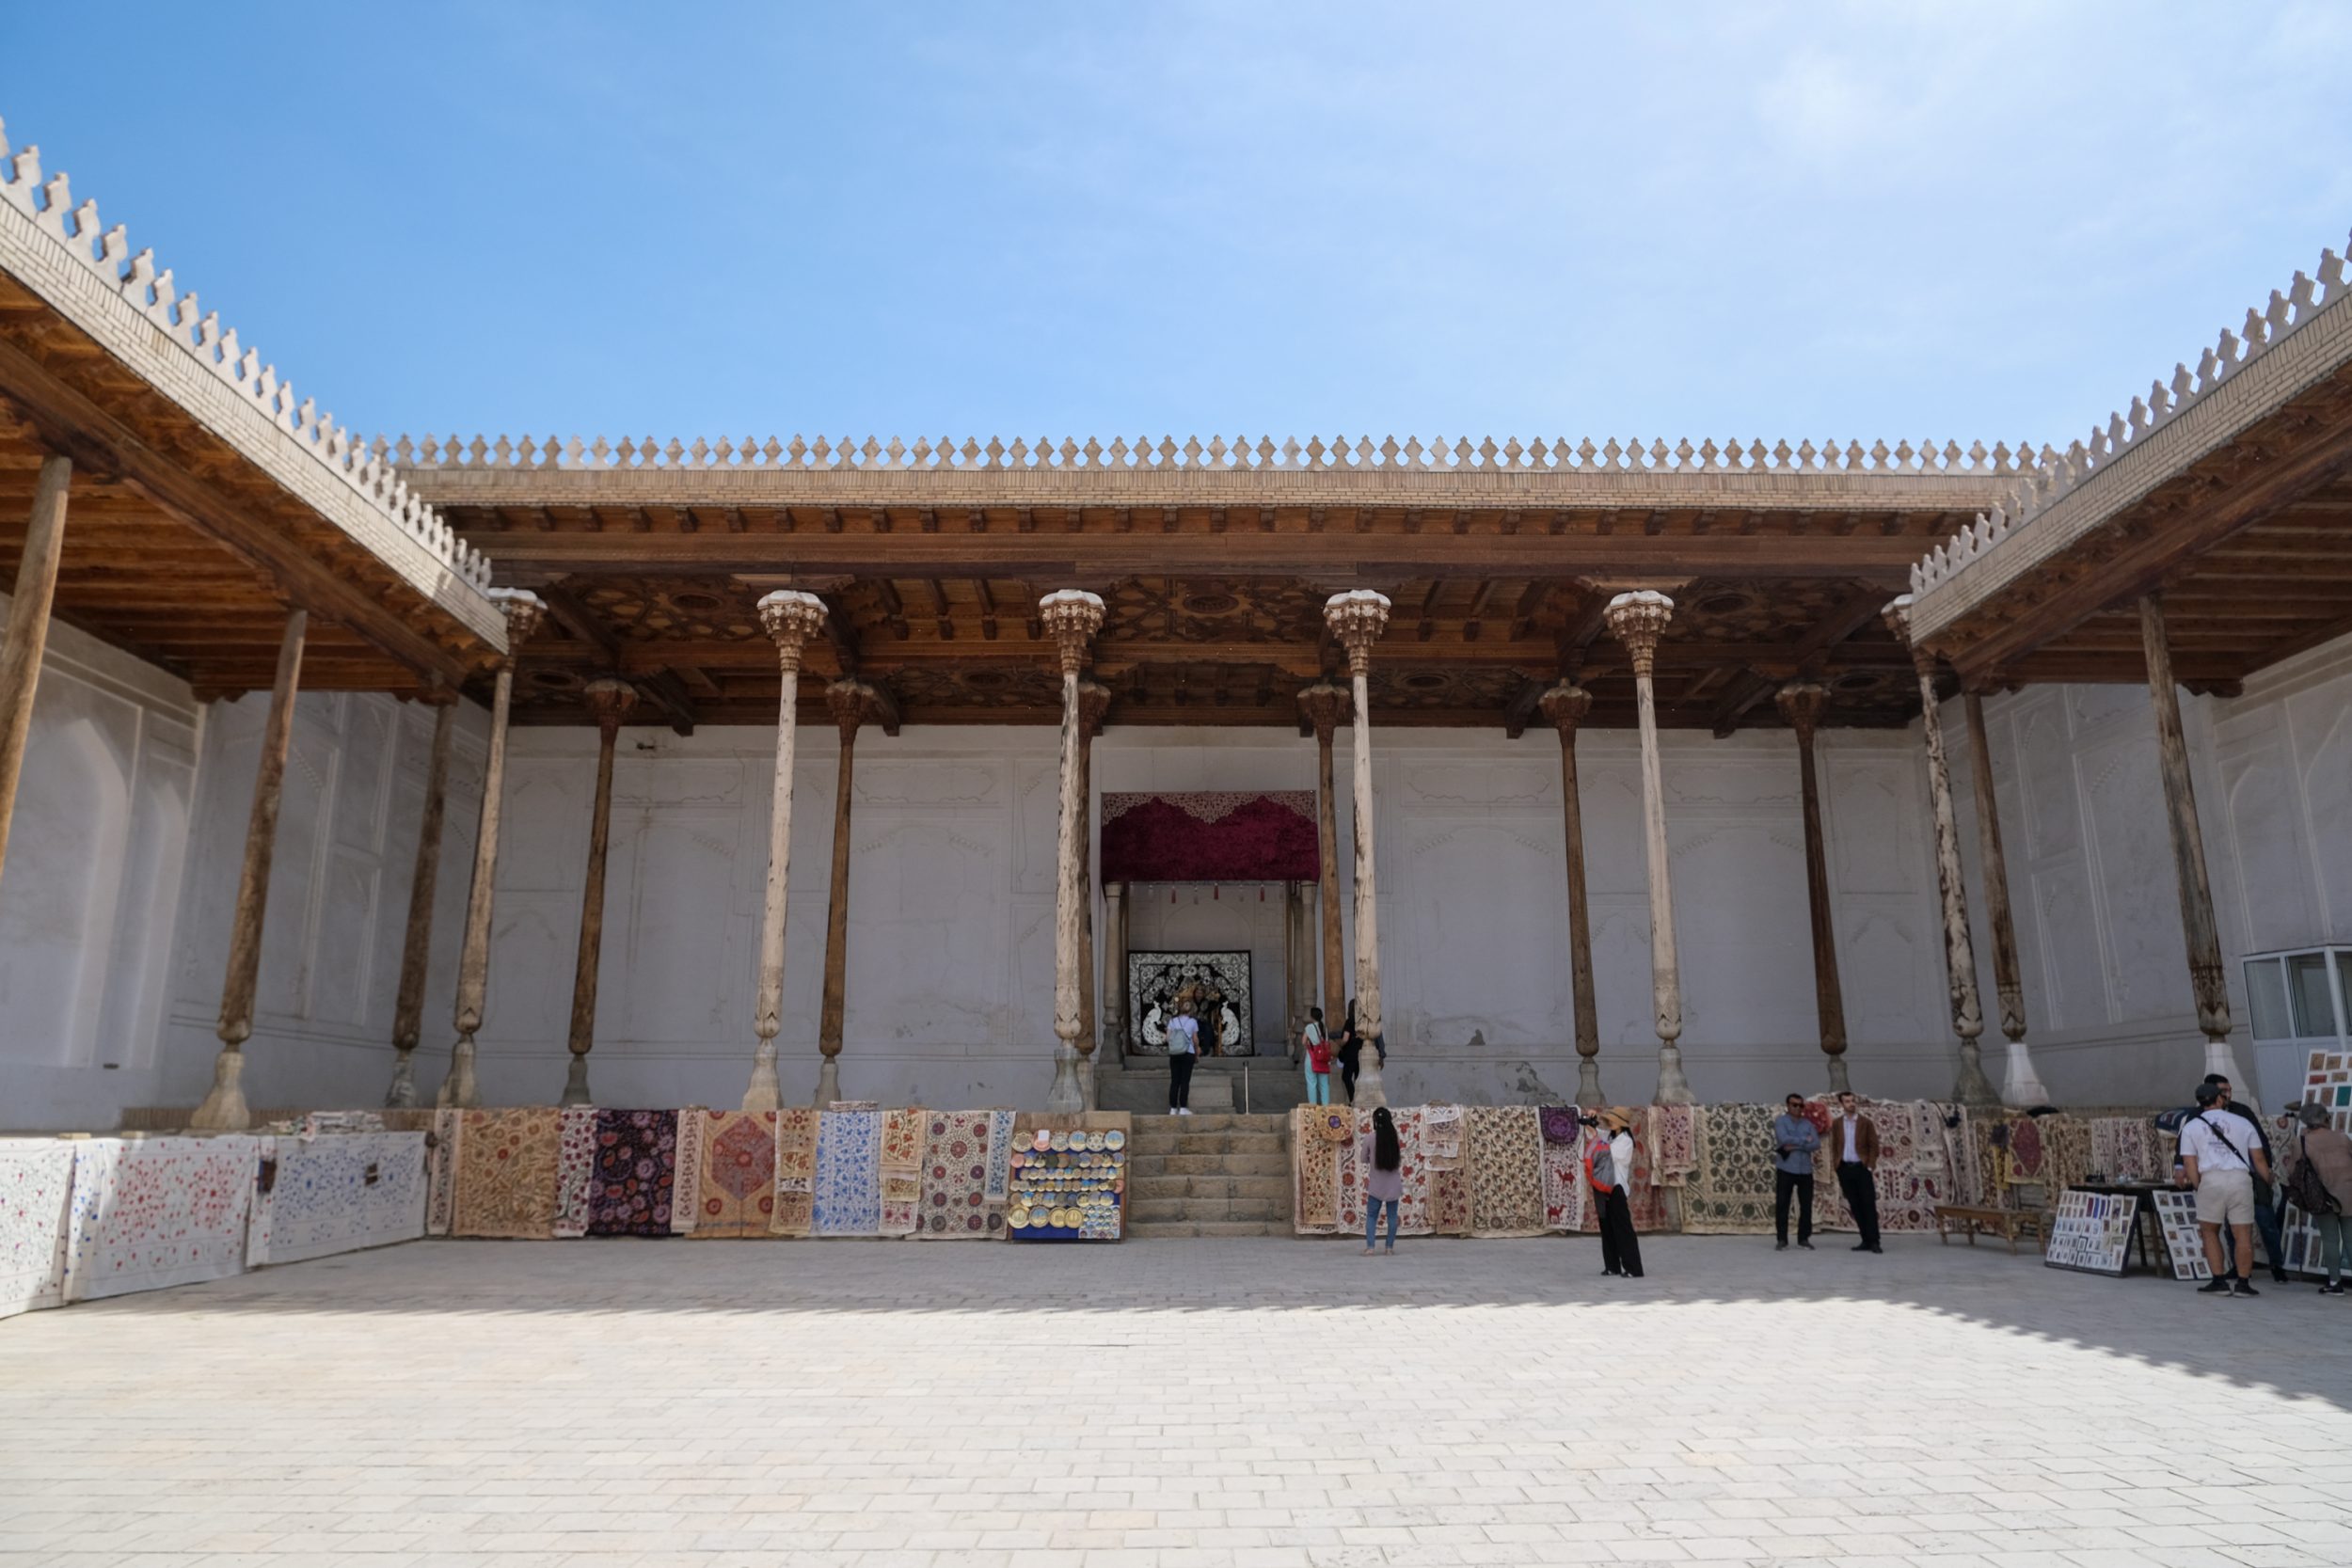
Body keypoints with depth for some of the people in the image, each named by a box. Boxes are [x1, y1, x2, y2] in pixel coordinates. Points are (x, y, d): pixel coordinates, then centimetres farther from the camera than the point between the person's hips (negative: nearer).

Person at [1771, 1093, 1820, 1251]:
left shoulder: (1808, 1124, 10)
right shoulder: (1780, 1121, 0)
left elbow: (1816, 1144, -4)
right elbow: (1784, 1139, -17)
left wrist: (1795, 1146, -13)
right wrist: (1804, 1140, -7)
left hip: (1805, 1170, 3)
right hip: (1785, 1169, -3)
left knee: (1806, 1205, 6)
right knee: (1782, 1205, -2)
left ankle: (1804, 1238, 17)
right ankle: (1782, 1239, 4)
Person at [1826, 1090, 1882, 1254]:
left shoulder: (1865, 1122, 0)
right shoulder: (1836, 1124, 7)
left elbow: (1874, 1146, -1)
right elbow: (1834, 1146, 8)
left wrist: (1870, 1167, -9)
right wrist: (1837, 1168, 1)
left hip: (1862, 1168, -2)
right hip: (1845, 1169, 2)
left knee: (1869, 1205, -6)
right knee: (1855, 1207, 4)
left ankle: (1874, 1241, -5)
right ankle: (1866, 1240, 10)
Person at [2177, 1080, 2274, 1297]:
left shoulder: (2191, 1127, 12)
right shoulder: (2243, 1123, 16)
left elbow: (2190, 1165, 6)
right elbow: (2259, 1159, 13)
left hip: (2211, 1179, -1)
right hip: (2241, 1178, 1)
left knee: (2210, 1231, 12)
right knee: (2243, 1234, 7)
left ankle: (2219, 1281, 8)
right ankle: (2242, 1282, 5)